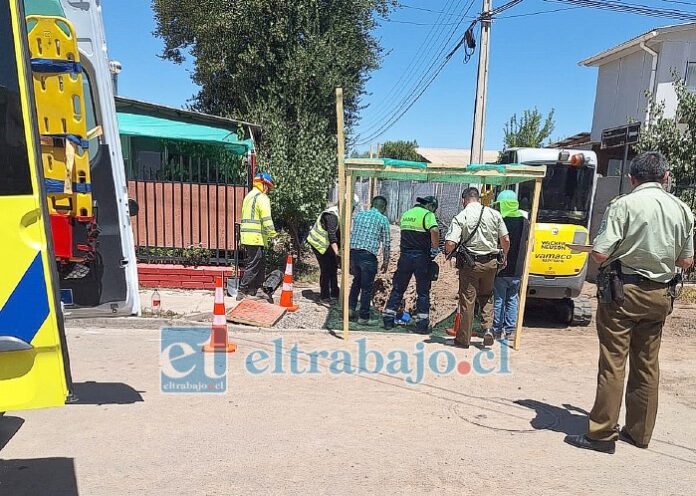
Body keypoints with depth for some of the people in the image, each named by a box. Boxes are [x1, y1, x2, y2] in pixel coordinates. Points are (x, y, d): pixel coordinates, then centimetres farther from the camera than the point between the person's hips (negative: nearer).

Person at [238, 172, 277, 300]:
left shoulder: (248, 196, 20)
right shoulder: (262, 198, -10)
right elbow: (266, 219, -18)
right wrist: (272, 234, -13)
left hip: (246, 237, 10)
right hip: (257, 238, -10)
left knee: (260, 265, 17)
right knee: (253, 266, -6)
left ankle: (254, 290, 23)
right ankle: (242, 292, -5)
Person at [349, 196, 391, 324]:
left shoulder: (359, 215, 13)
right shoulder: (383, 219, 1)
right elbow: (386, 243, 1)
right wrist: (385, 261, 10)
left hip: (353, 252, 5)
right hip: (368, 255, -5)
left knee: (356, 281, 24)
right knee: (367, 287, 6)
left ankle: (351, 309, 22)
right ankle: (363, 317, 12)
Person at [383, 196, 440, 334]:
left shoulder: (405, 214, 14)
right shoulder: (427, 214, -8)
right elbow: (434, 230, -26)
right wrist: (435, 249, -14)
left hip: (405, 256, 5)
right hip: (421, 257, -5)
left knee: (398, 289, 12)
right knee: (423, 292, 4)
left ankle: (388, 319, 14)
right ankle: (422, 324, 4)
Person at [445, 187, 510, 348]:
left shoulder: (460, 217, -8)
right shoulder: (494, 214, 2)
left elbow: (450, 244, -17)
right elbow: (506, 240, 3)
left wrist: (448, 251, 6)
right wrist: (504, 257, 20)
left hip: (470, 264, -3)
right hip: (491, 262, 3)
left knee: (467, 300, 5)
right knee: (487, 297, 22)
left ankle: (463, 339, 12)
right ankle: (488, 328, 7)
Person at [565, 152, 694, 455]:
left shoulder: (623, 205, -12)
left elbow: (600, 255, -17)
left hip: (623, 292, -5)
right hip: (660, 296, 5)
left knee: (613, 363, -1)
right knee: (647, 365, 14)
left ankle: (602, 433, 5)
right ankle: (639, 432, 25)